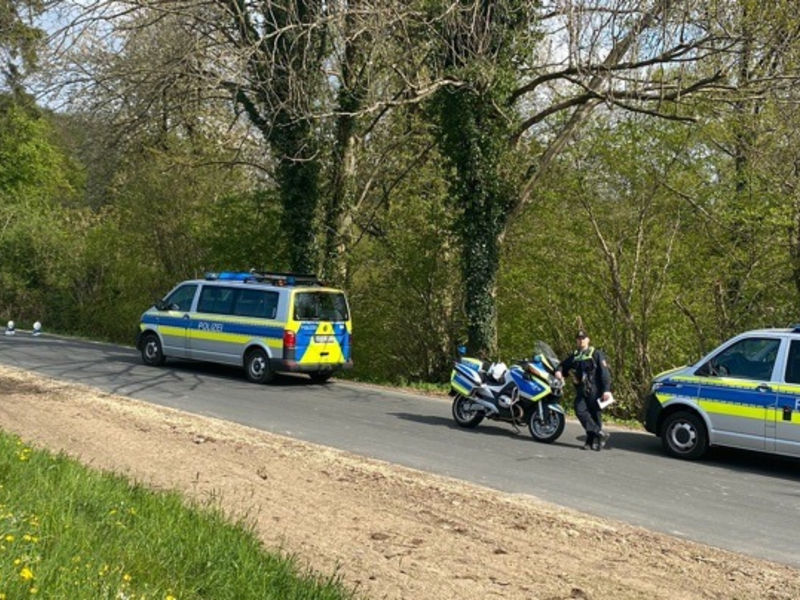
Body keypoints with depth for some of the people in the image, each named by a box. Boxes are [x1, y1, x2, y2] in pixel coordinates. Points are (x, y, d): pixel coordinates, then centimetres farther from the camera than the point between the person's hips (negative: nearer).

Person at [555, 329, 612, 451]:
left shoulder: (596, 354, 1)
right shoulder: (574, 356, 19)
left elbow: (605, 372, -6)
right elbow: (564, 365, 29)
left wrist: (606, 389, -17)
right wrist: (559, 371, 3)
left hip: (594, 390, -5)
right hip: (581, 390, 5)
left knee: (595, 415, -3)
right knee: (581, 412, -13)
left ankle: (593, 440, 5)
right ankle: (600, 433, -9)